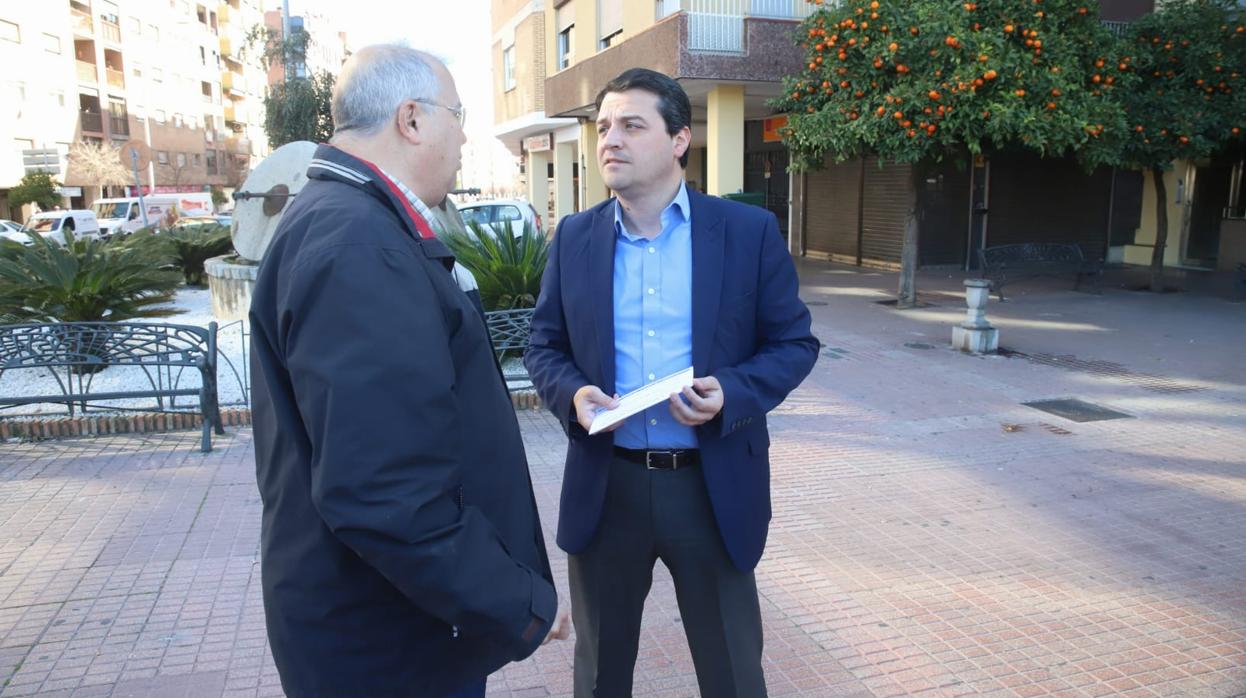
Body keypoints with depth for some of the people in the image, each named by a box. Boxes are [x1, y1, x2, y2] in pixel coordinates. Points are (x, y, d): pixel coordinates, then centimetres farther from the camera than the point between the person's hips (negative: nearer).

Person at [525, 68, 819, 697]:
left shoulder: (750, 230, -4)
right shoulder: (573, 238, 2)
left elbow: (794, 342, -1)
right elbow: (544, 345, 8)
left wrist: (732, 392, -20)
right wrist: (572, 393, -14)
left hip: (714, 488, -1)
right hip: (605, 487, 2)